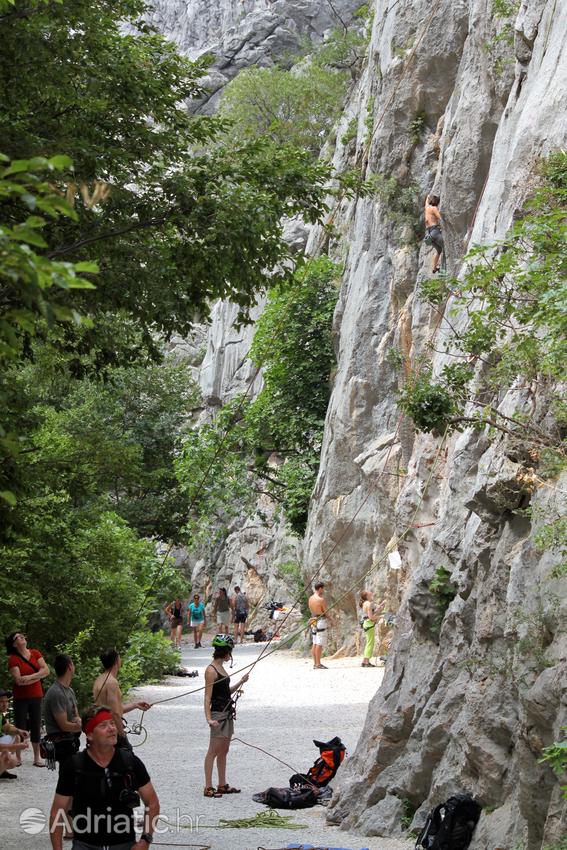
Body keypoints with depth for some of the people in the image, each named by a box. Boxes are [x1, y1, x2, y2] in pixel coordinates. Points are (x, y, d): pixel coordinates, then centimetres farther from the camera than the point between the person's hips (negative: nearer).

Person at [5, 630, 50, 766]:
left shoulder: (35, 653, 3)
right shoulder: (13, 659, -9)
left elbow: (46, 670, -7)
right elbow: (19, 680, -18)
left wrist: (29, 677, -18)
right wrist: (37, 677, -14)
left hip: (36, 696, 3)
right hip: (21, 697, -3)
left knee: (36, 726, 6)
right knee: (20, 727, 0)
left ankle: (37, 757, 12)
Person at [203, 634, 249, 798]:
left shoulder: (221, 668, 13)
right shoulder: (211, 670, -14)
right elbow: (208, 696, -19)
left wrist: (240, 683, 15)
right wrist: (209, 718, -27)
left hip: (227, 713, 10)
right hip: (218, 714, -9)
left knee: (223, 751, 13)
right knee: (213, 751, -6)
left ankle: (222, 785, 20)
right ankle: (208, 787, -3)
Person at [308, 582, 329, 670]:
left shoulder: (310, 598, 7)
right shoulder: (321, 600, -16)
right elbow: (326, 613, -9)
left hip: (313, 621, 8)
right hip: (321, 621, -8)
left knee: (315, 643, 10)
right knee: (319, 644, -7)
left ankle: (315, 663, 13)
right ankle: (318, 664, -9)